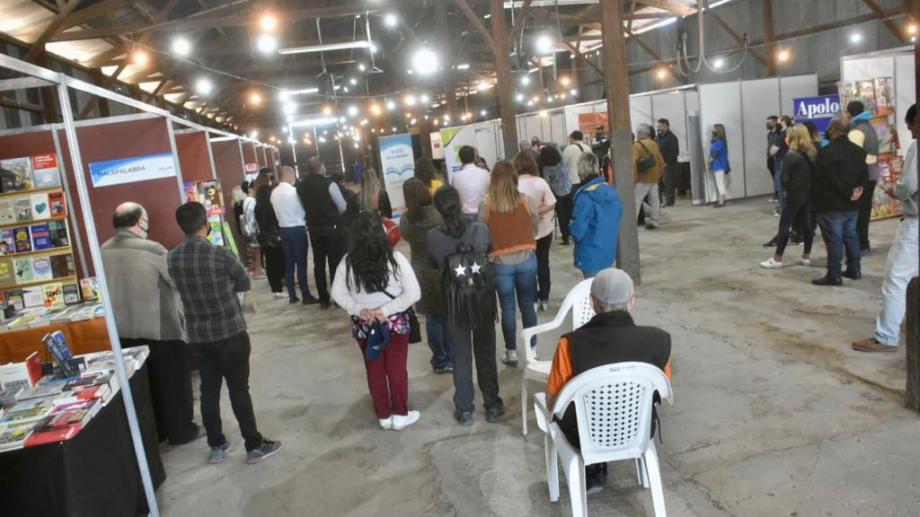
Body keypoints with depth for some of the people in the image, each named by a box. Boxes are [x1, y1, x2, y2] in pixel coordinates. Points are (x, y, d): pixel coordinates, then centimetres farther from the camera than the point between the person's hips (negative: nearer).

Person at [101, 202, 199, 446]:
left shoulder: (104, 252, -1)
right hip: (162, 329, -6)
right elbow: (178, 282, -10)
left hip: (125, 330, 6)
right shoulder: (152, 249, -21)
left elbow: (109, 288, 10)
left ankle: (153, 431, 31)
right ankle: (180, 430, 22)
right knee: (173, 381, 11)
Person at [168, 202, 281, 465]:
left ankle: (216, 446, 26)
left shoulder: (173, 258, -3)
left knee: (209, 390, 15)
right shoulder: (221, 254, -19)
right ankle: (255, 446, 15)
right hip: (230, 332, -5)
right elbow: (245, 284, -4)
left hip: (197, 335, 5)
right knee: (239, 389, 4)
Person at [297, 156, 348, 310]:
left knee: (318, 263, 10)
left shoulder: (301, 185, 1)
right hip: (331, 227, -4)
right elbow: (343, 207, -8)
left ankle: (323, 300, 14)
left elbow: (303, 205, 9)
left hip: (313, 228, 5)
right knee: (335, 262, 3)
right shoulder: (329, 184, -14)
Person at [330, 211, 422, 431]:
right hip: (395, 323, -2)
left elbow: (337, 293, -3)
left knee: (374, 370, 16)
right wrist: (387, 310, -15)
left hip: (363, 325, 2)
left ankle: (384, 416, 29)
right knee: (397, 369, 14)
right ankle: (400, 415, 25)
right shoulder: (395, 258, -16)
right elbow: (414, 293, -16)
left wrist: (358, 310, -8)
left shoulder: (348, 262, -10)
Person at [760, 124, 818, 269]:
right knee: (808, 224, 10)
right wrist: (810, 187, 7)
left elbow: (784, 177, -12)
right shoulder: (813, 153, 5)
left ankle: (777, 259, 0)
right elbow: (815, 173, 6)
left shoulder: (791, 155, -14)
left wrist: (786, 190, 3)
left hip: (794, 194, -7)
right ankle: (806, 256, 18)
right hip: (809, 193, 7)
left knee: (784, 225, -2)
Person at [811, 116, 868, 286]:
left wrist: (848, 193, -10)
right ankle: (854, 270, 26)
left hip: (832, 205, -8)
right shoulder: (858, 150, 11)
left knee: (834, 240, -4)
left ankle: (834, 276, -1)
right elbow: (865, 172, 10)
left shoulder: (826, 152, -17)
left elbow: (826, 179, -20)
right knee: (851, 236, 18)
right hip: (852, 204, 8)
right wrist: (859, 188, -2)